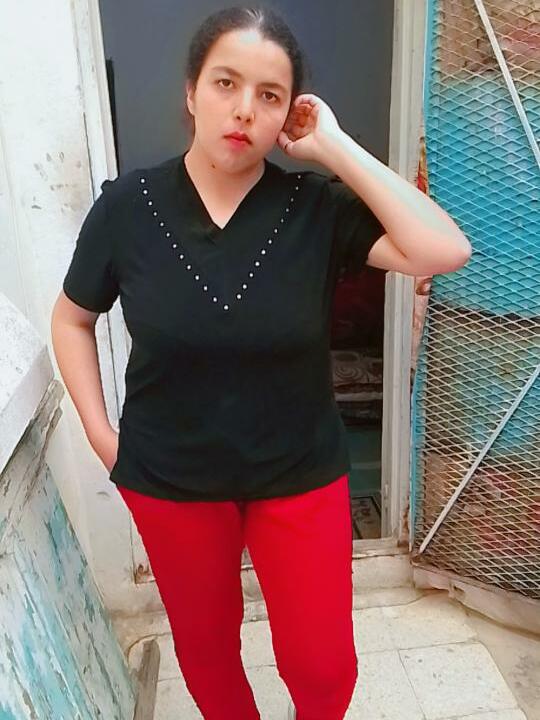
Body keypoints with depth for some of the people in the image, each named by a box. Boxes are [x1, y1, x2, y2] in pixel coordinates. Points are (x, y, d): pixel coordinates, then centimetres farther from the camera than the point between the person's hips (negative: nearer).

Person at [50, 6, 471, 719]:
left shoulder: (318, 207, -12)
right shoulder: (127, 205, -10)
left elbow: (447, 251, -24)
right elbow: (72, 318, 3)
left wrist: (335, 147, -22)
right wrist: (100, 432, -2)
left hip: (301, 475, 0)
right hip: (168, 479, 1)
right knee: (203, 644, 24)